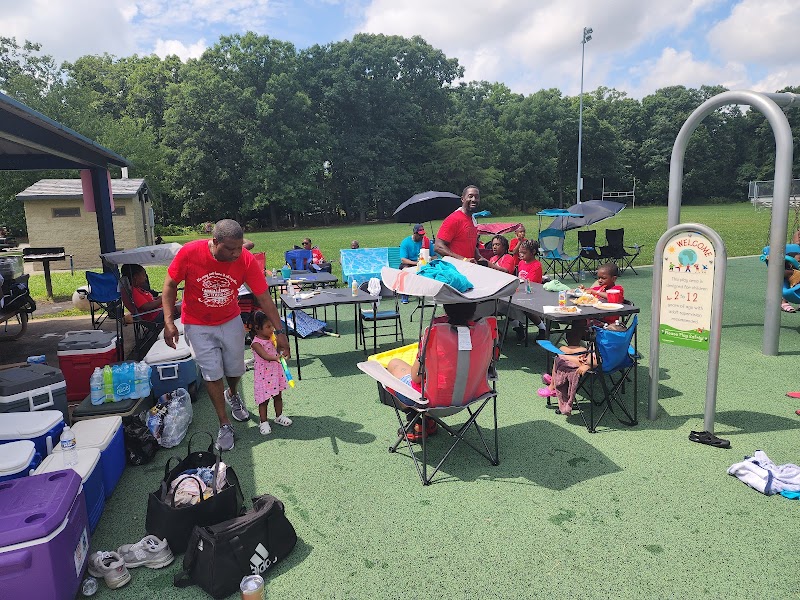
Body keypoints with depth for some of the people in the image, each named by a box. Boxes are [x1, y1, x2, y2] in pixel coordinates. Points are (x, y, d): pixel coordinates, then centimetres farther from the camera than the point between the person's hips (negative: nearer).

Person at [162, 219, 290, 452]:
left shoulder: (245, 259, -22)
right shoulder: (190, 253, -26)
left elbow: (264, 297, -16)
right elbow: (170, 285, -11)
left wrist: (279, 332, -15)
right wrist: (169, 322, -17)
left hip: (231, 321, 2)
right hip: (198, 325, -2)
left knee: (235, 369, 13)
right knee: (213, 374, -1)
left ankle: (232, 395, 48)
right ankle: (224, 425, 15)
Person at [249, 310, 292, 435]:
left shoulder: (273, 337, 0)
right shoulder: (256, 343, -20)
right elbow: (265, 356, -32)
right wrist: (275, 358, -50)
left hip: (276, 372, 6)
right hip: (263, 375, -6)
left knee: (278, 396, 18)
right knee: (264, 400, 5)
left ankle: (279, 416, 35)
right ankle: (264, 422, 19)